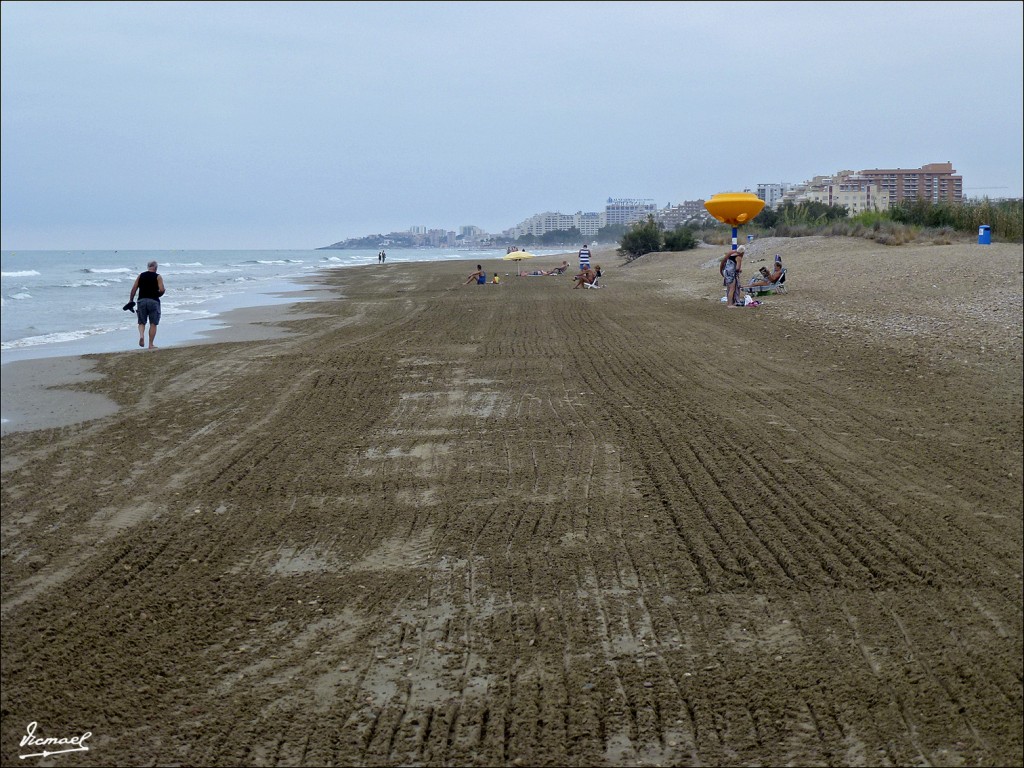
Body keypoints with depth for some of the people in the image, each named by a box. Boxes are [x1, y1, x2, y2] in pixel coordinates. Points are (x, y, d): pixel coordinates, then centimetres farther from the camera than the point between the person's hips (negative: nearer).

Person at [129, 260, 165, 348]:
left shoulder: (141, 275, 8)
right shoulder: (158, 276, 0)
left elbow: (134, 289, 4)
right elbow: (162, 290, -11)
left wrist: (131, 300, 10)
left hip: (142, 300, 2)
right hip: (153, 301, -2)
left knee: (141, 322, 12)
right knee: (153, 324, 6)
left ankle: (141, 335, -17)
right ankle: (151, 344, 8)